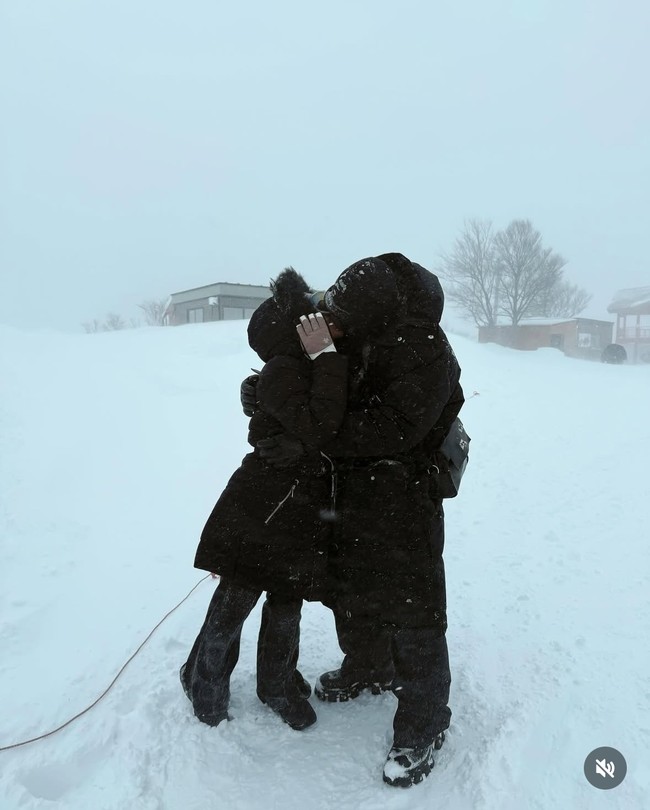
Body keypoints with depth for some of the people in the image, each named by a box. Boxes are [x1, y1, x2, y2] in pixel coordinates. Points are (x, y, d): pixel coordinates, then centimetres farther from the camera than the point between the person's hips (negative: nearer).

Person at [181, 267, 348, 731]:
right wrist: (327, 357, -30)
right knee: (233, 605, 11)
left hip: (301, 518, 7)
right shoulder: (282, 370, -19)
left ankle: (278, 686, 43)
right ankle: (205, 682, 38)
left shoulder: (310, 369, 6)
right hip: (261, 513, -7)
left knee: (286, 607, 20)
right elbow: (318, 428, -32)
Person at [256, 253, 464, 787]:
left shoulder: (423, 347, -22)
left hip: (403, 503, -8)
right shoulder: (358, 341, 2)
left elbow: (396, 426, -28)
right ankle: (368, 670, 50)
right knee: (350, 590, 23)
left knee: (410, 613, 3)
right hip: (352, 493, 8)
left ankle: (423, 724, 25)